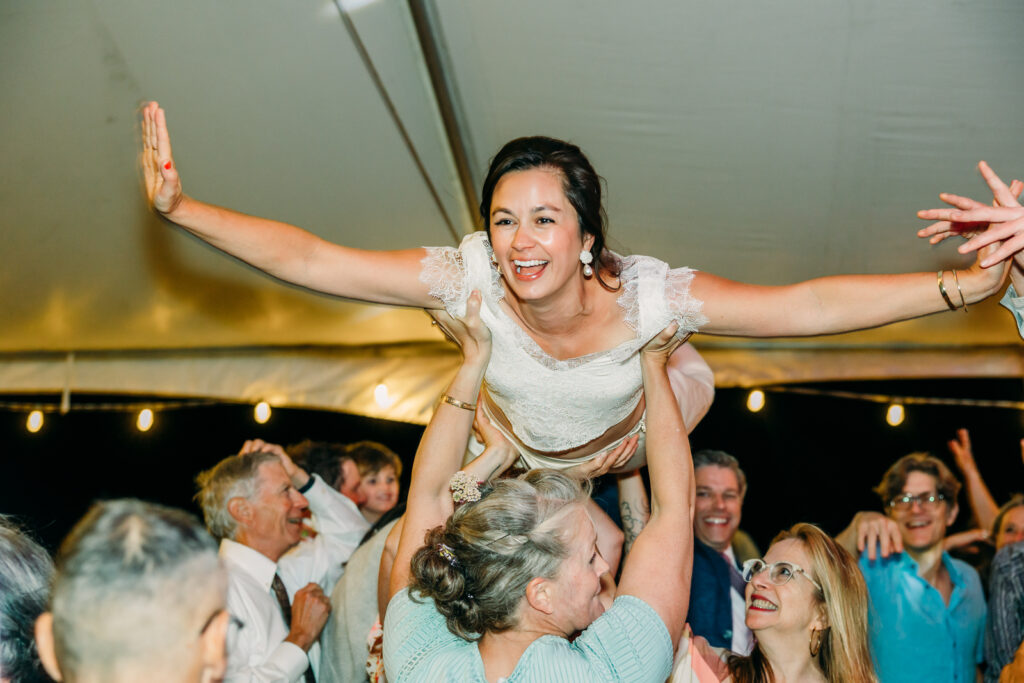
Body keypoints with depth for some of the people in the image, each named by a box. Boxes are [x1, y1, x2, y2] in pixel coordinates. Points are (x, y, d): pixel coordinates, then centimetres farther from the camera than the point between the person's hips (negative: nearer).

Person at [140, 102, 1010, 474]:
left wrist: (977, 281, -50)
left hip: (622, 442, 1)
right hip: (511, 449, 0)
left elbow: (808, 305, -43)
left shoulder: (646, 294, -40)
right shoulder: (466, 280, -38)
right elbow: (309, 259, -39)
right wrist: (181, 209, -48)